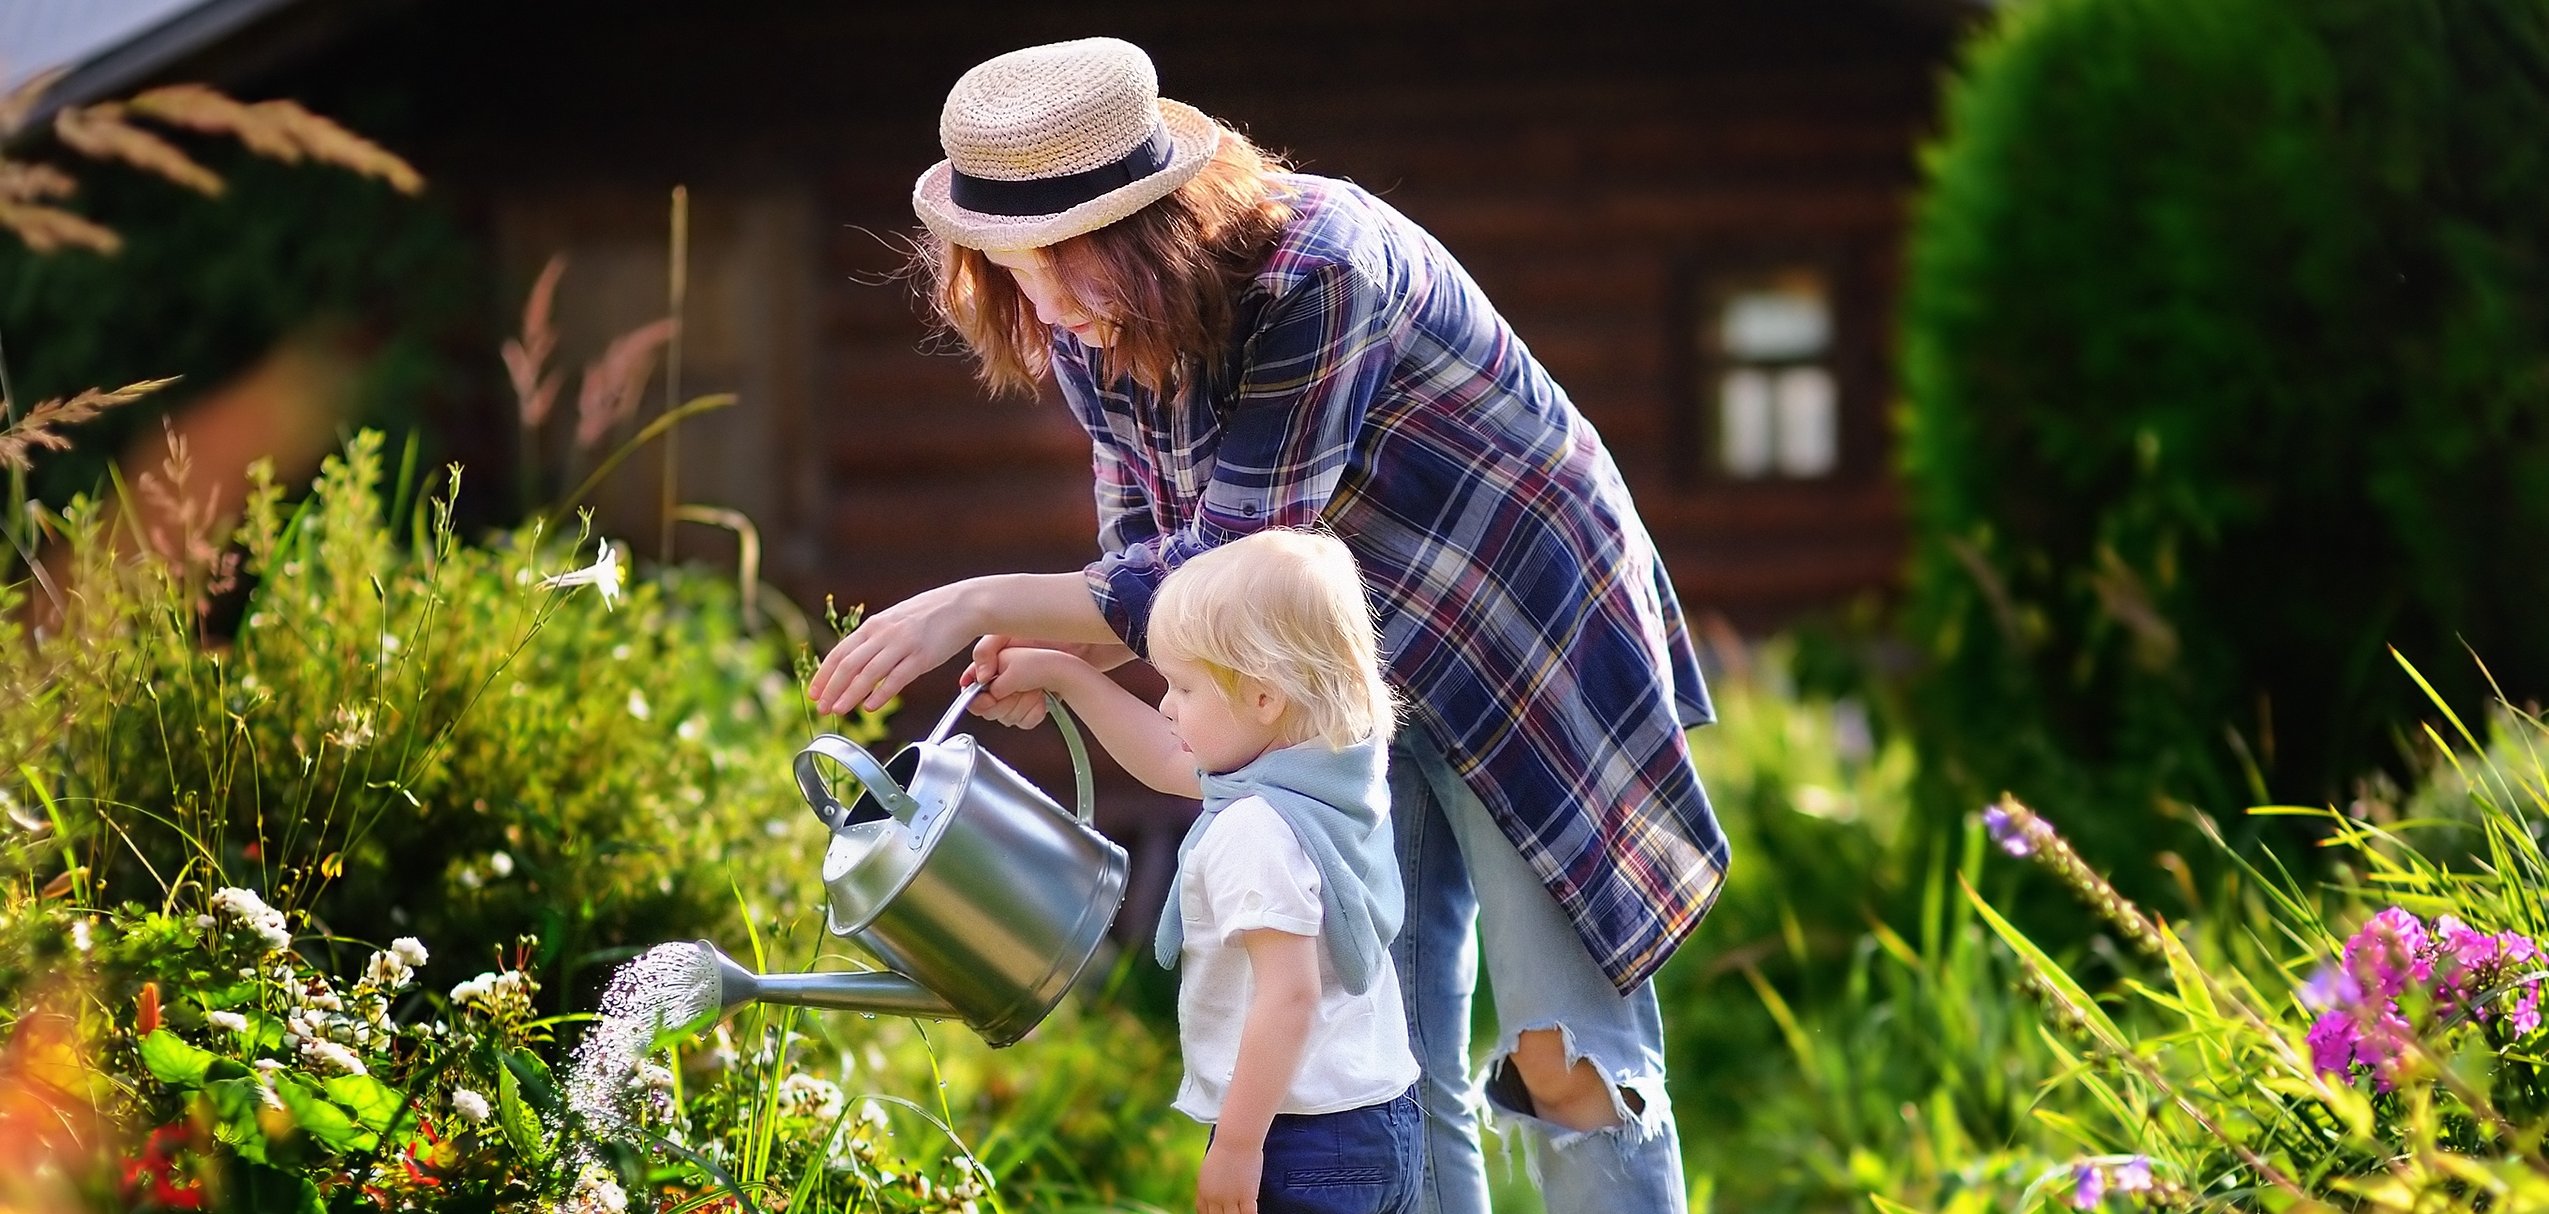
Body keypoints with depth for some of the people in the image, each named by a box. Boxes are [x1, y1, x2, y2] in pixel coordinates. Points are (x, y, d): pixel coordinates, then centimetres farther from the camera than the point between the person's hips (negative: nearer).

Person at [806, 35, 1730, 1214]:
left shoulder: (1316, 270, -32)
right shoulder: (1092, 322, -9)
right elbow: (1151, 547, 1)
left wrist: (981, 605, -32)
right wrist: (1047, 644, -21)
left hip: (1524, 648, -7)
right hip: (1351, 684, 7)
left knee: (1569, 1062, -7)